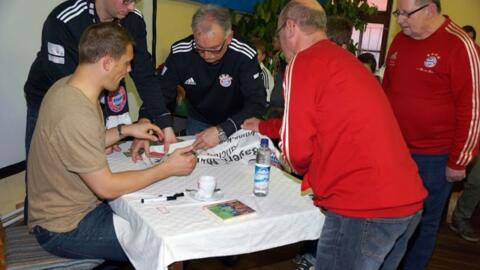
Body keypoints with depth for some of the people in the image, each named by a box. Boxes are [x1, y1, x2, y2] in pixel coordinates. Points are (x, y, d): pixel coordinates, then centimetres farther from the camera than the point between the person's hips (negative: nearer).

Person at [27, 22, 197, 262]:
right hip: (63, 230, -9)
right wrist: (168, 168, -19)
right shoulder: (76, 114, -31)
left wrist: (124, 131, 4)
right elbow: (106, 187, -25)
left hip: (64, 206, 9)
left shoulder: (67, 86, -2)